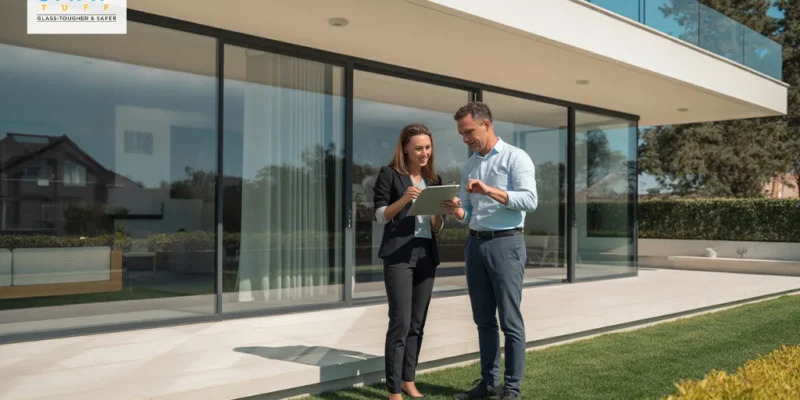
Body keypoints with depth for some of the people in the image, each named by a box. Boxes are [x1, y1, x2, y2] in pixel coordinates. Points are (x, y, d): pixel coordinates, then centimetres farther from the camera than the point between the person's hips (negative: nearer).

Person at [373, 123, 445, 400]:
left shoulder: (434, 179, 15)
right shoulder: (390, 174, 0)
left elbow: (437, 227, 14)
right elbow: (380, 216, -5)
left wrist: (438, 210, -7)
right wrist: (404, 199, -20)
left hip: (427, 254, 5)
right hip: (399, 254, -5)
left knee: (417, 323, 9)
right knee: (400, 322, -9)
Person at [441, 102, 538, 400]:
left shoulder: (515, 158, -4)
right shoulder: (468, 166, 15)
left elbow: (530, 200, -15)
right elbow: (468, 213, 15)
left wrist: (490, 191, -23)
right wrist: (456, 211, -8)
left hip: (505, 243, -6)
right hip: (475, 244, 6)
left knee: (510, 320, -1)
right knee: (484, 320, 11)